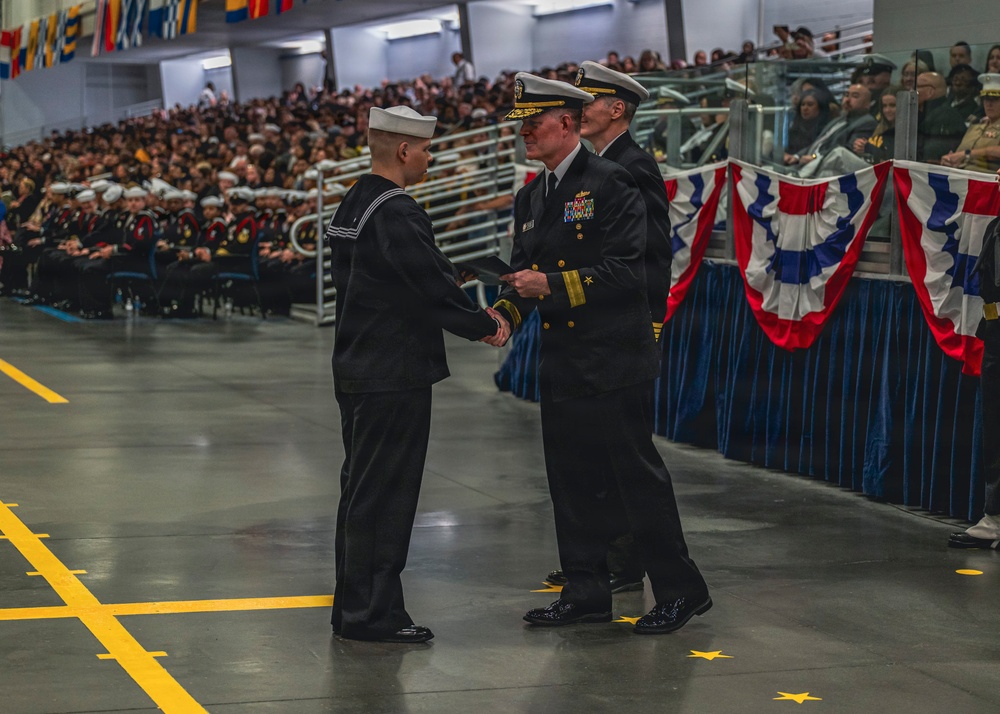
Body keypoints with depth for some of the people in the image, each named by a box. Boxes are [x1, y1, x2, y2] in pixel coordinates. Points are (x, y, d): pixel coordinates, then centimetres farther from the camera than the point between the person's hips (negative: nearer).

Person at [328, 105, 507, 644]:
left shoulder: (353, 205, 12)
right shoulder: (395, 213, -19)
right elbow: (435, 287, -20)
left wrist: (471, 316, 12)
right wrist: (486, 326, -6)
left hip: (357, 371, 10)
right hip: (394, 376, -10)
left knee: (361, 491, 15)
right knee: (384, 494, -4)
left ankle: (353, 605, 23)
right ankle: (373, 613, 2)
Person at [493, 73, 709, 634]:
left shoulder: (610, 183, -11)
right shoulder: (531, 198, 14)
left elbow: (625, 270, -17)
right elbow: (525, 271, 18)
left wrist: (553, 284, -21)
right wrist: (506, 310, -2)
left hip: (613, 361, -8)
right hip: (561, 364, 8)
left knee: (639, 476, -2)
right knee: (573, 481, 11)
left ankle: (682, 589, 9)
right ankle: (588, 592, 21)